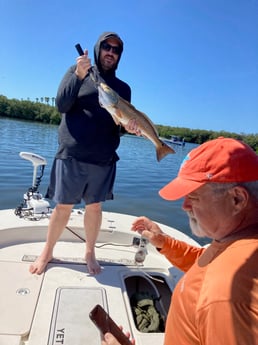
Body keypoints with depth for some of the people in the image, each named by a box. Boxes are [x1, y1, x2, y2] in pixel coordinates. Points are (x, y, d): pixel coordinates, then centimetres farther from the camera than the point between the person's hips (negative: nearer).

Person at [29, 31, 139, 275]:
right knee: (63, 207, 5)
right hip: (71, 155, -1)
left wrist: (130, 127, -12)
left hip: (103, 159, 2)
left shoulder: (123, 88, 12)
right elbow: (61, 105, -6)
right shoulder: (76, 72, 7)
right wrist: (78, 75, -17)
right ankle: (47, 252, 25)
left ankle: (90, 253, 28)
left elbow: (123, 124, 10)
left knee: (94, 207, 9)